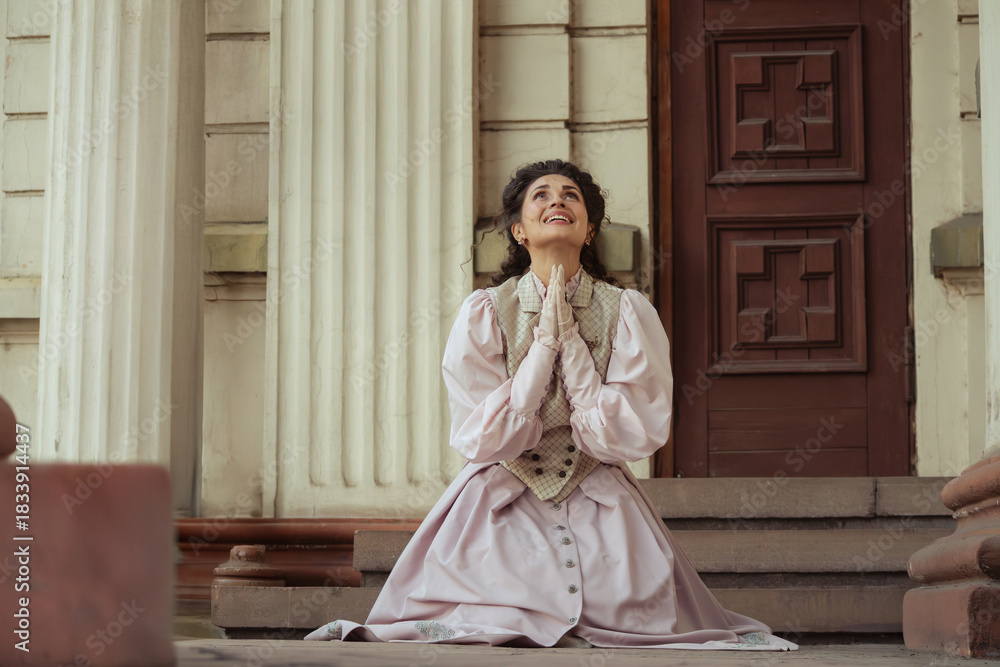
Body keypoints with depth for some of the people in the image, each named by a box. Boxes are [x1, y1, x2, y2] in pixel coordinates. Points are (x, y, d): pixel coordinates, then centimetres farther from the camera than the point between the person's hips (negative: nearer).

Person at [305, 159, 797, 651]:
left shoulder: (628, 313, -2)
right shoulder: (482, 314, -4)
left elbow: (630, 438, -10)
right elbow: (485, 441, -12)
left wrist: (571, 340, -13)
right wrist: (545, 340, -14)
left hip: (600, 507, 1)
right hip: (502, 508, -1)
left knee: (634, 611, -19)